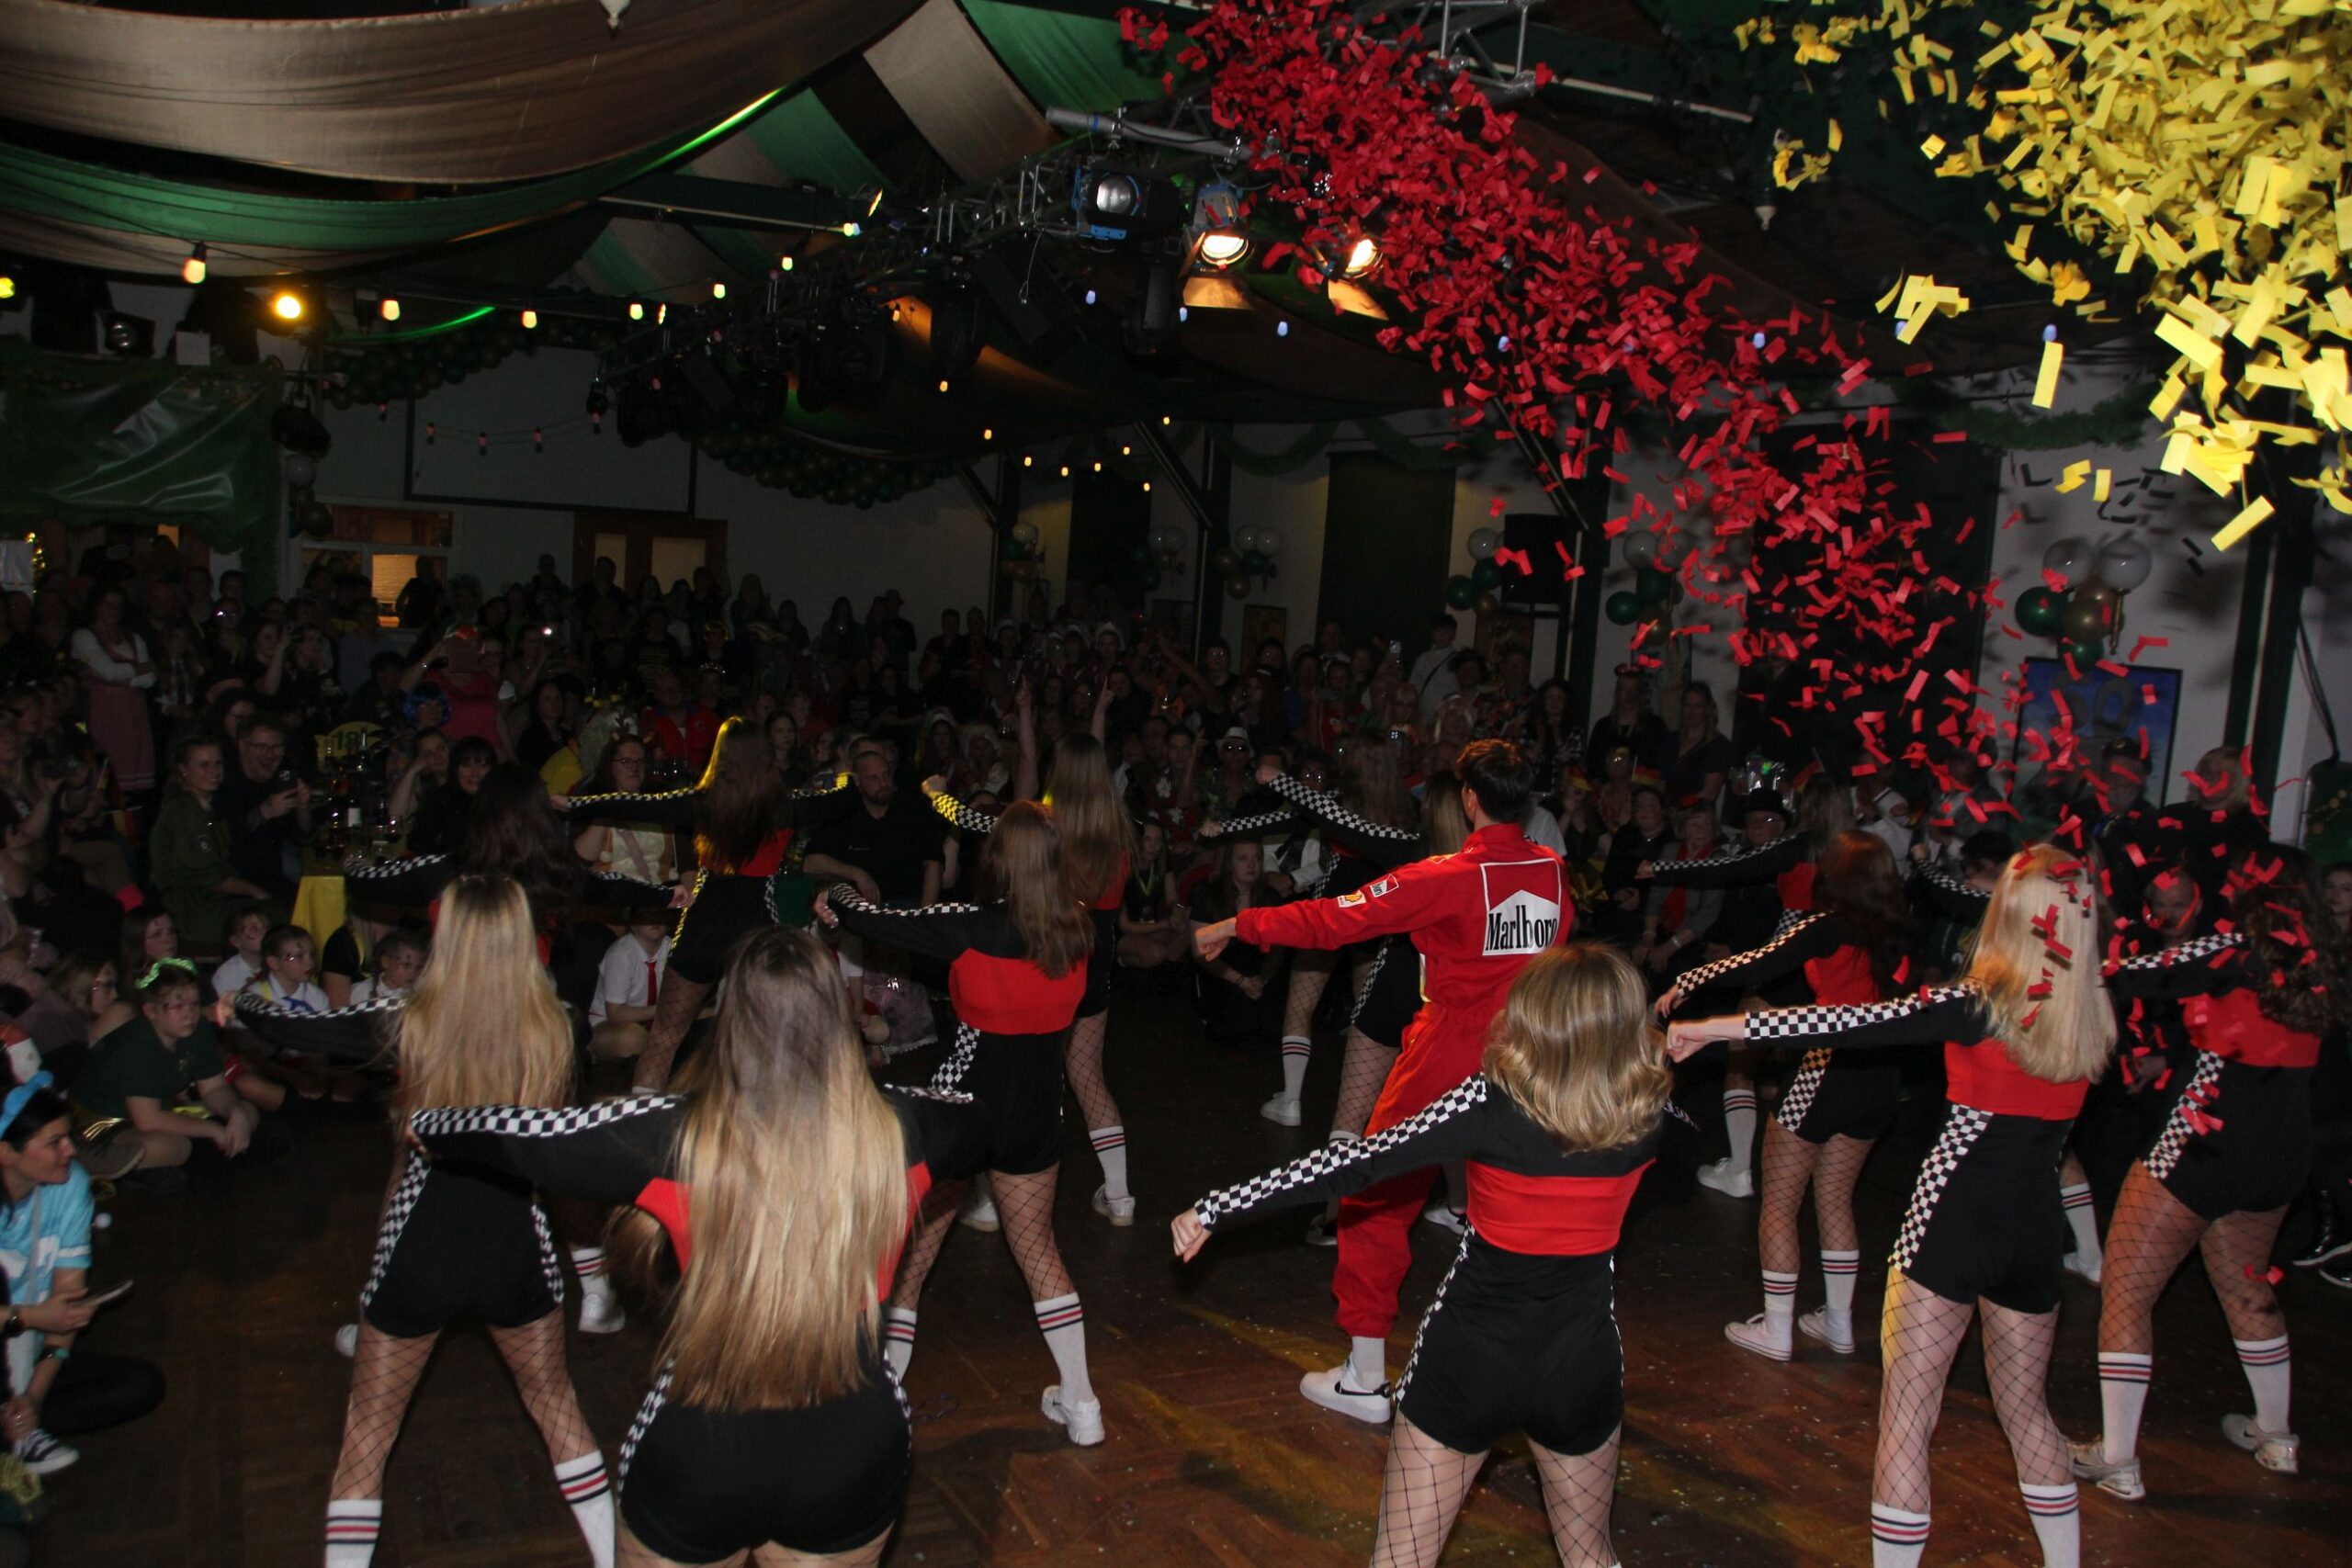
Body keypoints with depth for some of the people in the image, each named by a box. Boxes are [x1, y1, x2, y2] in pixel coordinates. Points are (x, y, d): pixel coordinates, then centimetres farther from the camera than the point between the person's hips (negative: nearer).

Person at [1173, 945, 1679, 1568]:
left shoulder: (1492, 1102, -22)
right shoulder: (1649, 1112, -12)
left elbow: (1351, 1166, -23)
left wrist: (1216, 1210, -17)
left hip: (1471, 1358, -3)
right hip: (1583, 1361, 3)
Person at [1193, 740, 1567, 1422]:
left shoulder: (1447, 877, -17)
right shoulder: (1554, 871, -3)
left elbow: (1337, 918, -15)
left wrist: (1237, 926, -8)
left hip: (1444, 1061, -5)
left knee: (1377, 1200, 7)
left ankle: (1364, 1378, 11)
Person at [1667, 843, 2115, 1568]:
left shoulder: (1980, 1004, -14)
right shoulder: (2092, 1014, 1)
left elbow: (1847, 1025, -22)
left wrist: (1712, 1028, -21)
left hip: (1954, 1221, -6)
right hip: (2037, 1230, 6)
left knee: (1905, 1420, 1)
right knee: (2026, 1407, 25)